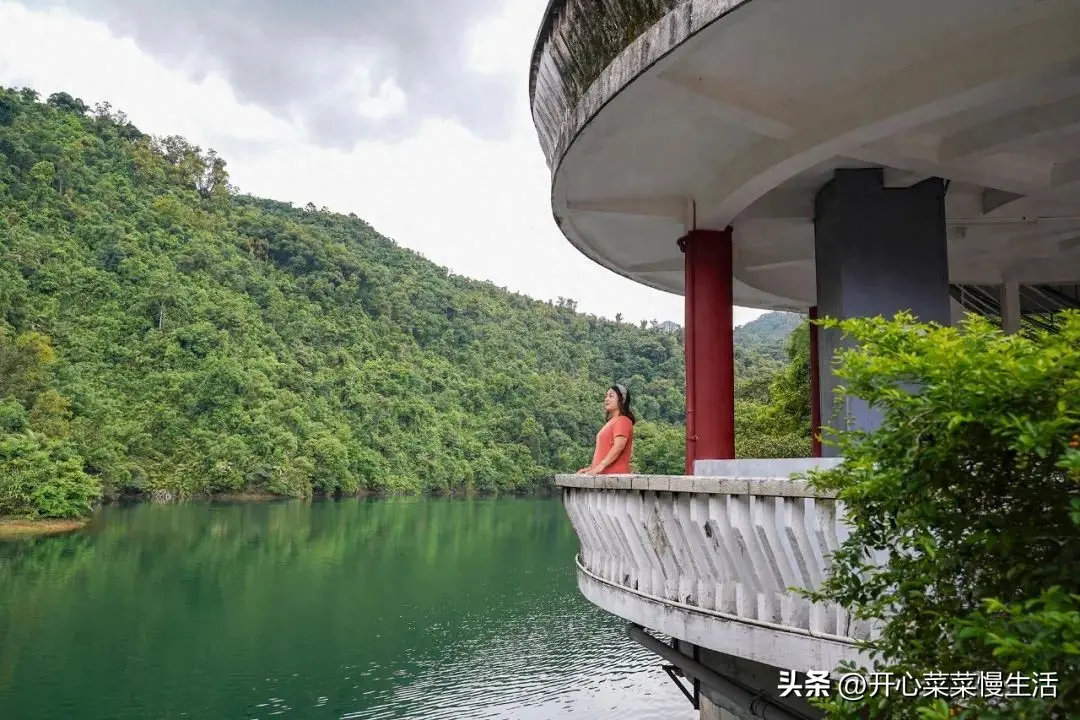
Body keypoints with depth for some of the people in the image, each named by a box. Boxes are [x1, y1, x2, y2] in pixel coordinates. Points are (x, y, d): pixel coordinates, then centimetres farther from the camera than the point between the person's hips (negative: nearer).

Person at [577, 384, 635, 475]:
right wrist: (592, 467, 14)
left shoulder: (622, 421, -6)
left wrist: (601, 466, -26)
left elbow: (618, 446, -20)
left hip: (614, 474, -9)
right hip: (604, 474, 9)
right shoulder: (610, 422, 23)